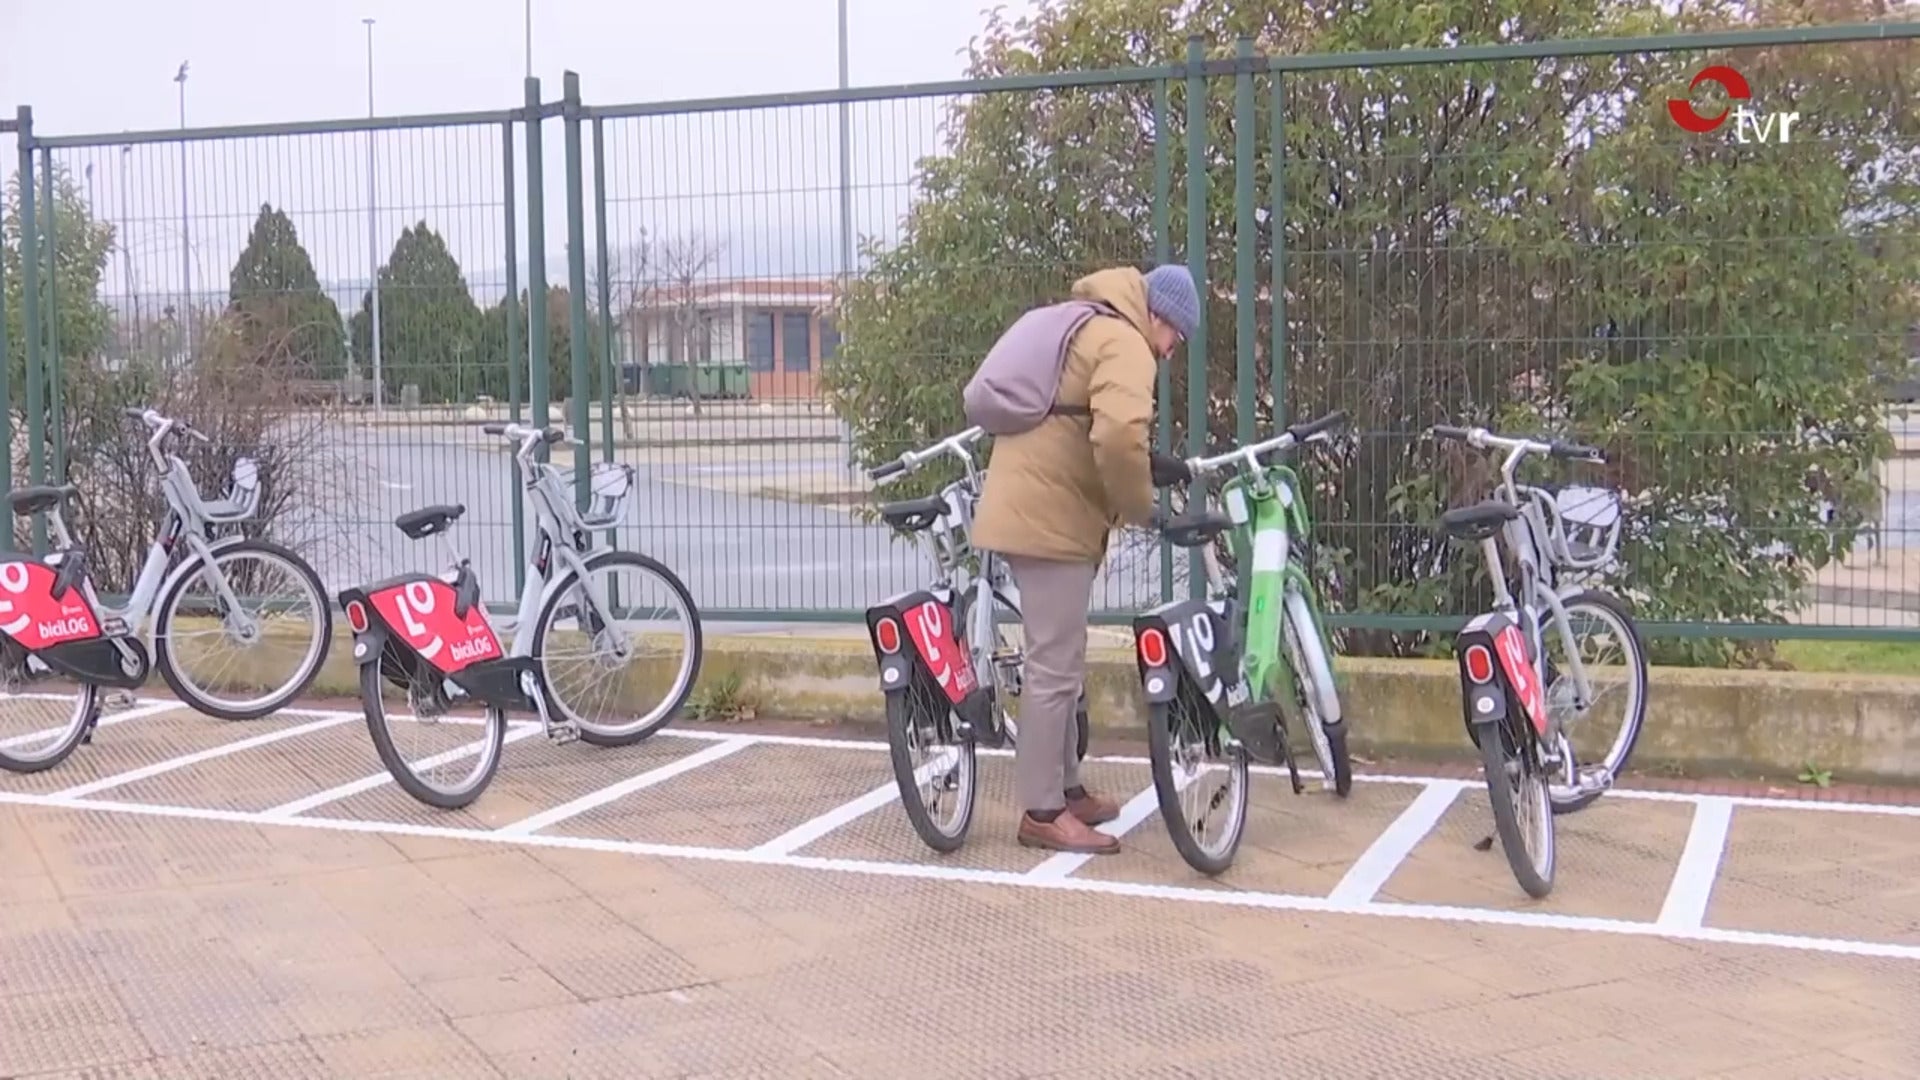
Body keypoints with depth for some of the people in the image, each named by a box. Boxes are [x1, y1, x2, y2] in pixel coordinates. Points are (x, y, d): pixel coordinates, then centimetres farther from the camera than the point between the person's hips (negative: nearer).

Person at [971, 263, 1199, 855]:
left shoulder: (1087, 330, 23)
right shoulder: (1125, 344, -11)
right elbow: (1119, 435, -30)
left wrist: (1150, 467, 16)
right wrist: (1140, 506, -15)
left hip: (1029, 510, 11)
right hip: (1050, 520, -11)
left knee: (1059, 662, 18)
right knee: (1056, 667, -6)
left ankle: (1066, 789, 27)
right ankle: (1043, 813, -1)